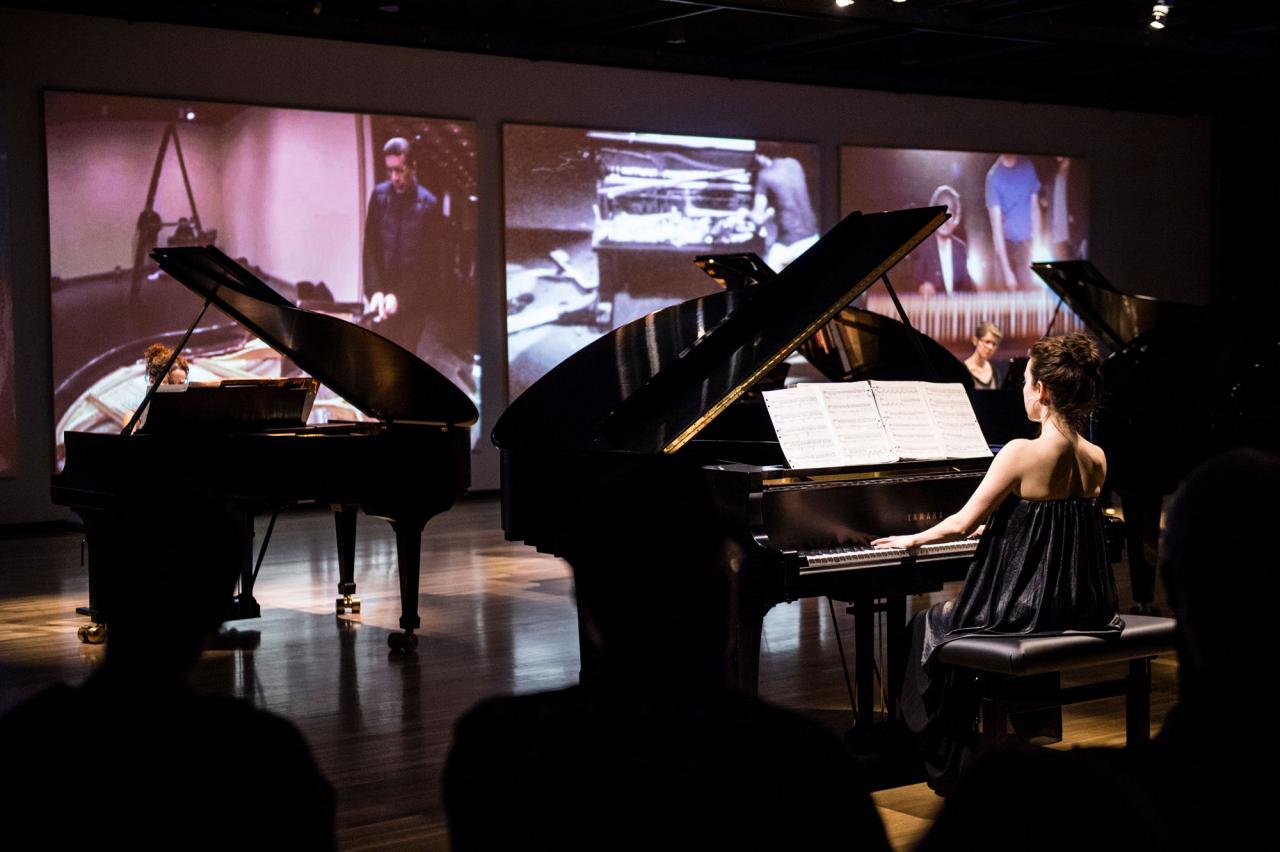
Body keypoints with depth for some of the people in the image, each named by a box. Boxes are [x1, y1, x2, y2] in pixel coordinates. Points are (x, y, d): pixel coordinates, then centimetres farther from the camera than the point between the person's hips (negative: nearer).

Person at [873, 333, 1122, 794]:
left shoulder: (1022, 453, -19)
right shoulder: (1096, 459, 1)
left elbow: (963, 523, -13)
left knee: (932, 627, 19)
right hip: (1084, 612, 7)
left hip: (1029, 610, -7)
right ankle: (1038, 728, 44)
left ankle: (953, 768, 27)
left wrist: (913, 539, 7)